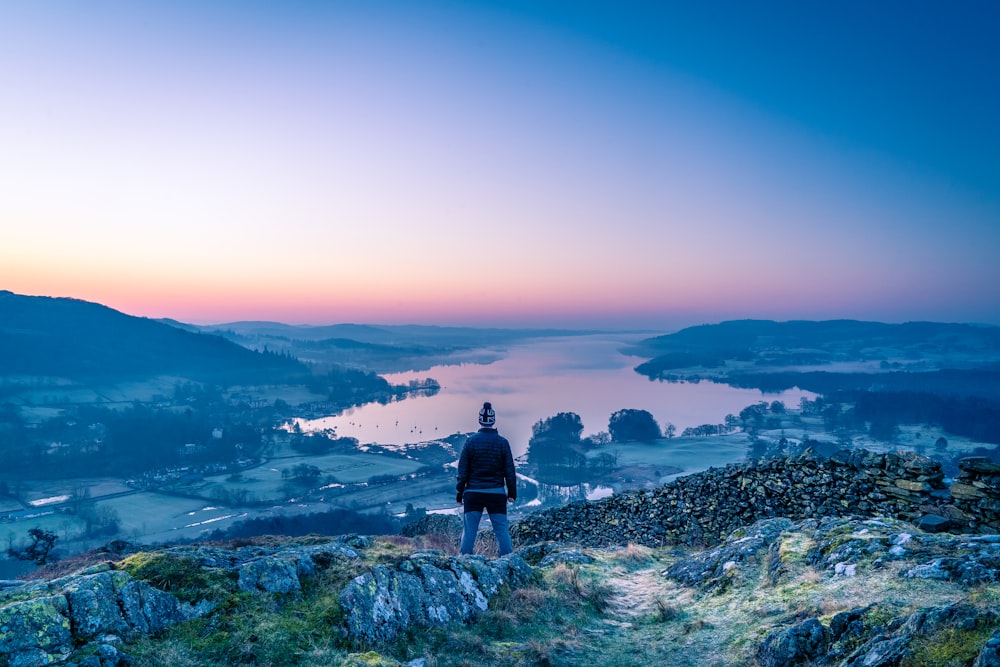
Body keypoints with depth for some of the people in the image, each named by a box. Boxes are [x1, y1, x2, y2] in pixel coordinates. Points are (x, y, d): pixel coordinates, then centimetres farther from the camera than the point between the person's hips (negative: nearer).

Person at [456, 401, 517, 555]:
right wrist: (512, 492, 11)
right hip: (497, 493, 0)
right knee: (502, 530, 5)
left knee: (469, 531, 5)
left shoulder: (471, 440, -3)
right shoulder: (502, 442, -2)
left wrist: (460, 492, 7)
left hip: (473, 493, 0)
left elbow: (462, 469, -1)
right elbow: (510, 470, 2)